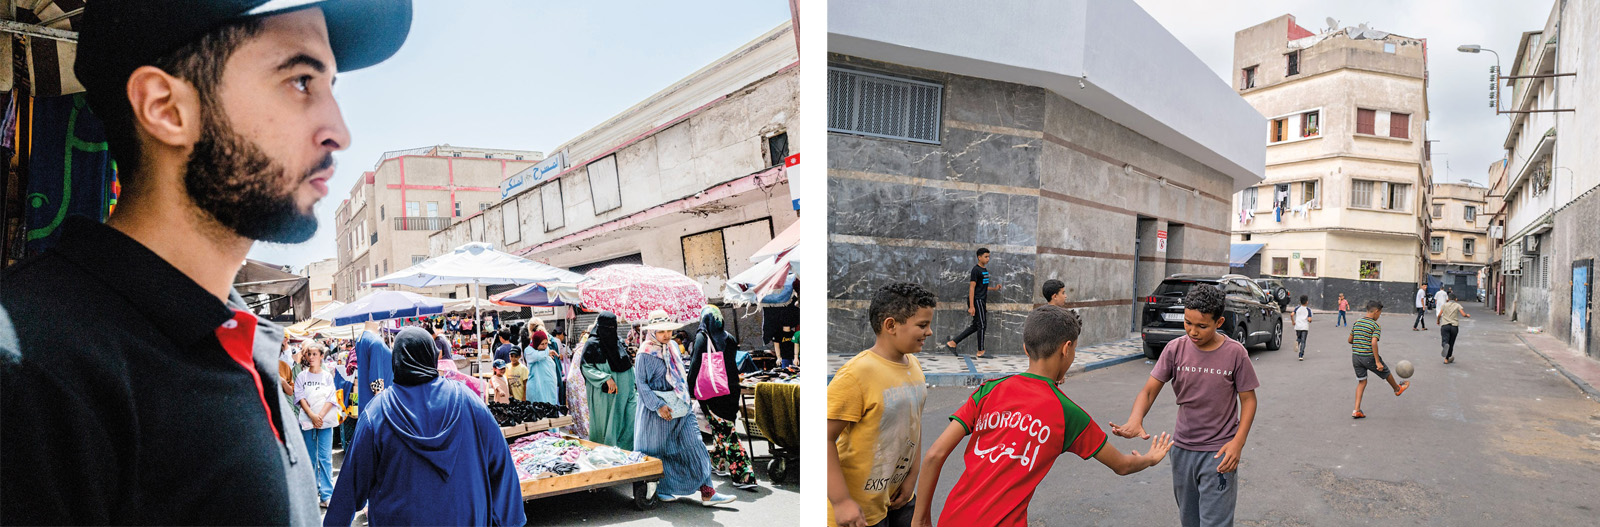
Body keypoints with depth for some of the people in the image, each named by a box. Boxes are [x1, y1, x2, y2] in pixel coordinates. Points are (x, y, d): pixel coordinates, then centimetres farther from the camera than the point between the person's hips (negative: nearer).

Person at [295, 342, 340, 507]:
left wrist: (320, 416, -13)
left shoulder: (327, 376, 5)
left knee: (325, 458, -4)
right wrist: (312, 415, -14)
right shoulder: (302, 376, 6)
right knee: (310, 457, 9)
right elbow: (300, 397, -2)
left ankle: (326, 494, -4)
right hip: (307, 420, 1)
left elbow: (331, 399, -1)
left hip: (325, 421, -1)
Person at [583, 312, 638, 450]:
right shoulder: (592, 344, -5)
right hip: (603, 393, -5)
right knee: (606, 423, 0)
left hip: (622, 391, 5)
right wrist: (606, 379, -21)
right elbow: (586, 367, -11)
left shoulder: (619, 341, 11)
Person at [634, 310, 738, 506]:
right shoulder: (645, 354, -10)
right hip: (657, 409, -6)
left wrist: (685, 399, 14)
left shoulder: (673, 347, 8)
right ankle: (660, 490, 27)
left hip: (680, 407, 6)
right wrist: (658, 406, -17)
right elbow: (641, 383, -11)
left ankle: (707, 492, -3)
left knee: (694, 445, -2)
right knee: (658, 451, 7)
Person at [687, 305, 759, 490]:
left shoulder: (702, 338, -7)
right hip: (730, 390, 5)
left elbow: (695, 366, -7)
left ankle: (743, 475, -11)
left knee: (724, 432, -5)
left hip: (710, 393, -5)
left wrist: (690, 390, 1)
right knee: (725, 429, 20)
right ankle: (717, 463, 36)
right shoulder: (729, 338, 6)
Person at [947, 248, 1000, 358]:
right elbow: (972, 288, -17)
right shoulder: (976, 270, -12)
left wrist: (994, 288, 13)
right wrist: (971, 306, -21)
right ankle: (980, 352, 5)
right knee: (982, 325, -4)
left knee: (975, 326, 10)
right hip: (977, 300, -9)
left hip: (982, 301, 9)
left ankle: (952, 343, 12)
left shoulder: (985, 270, 16)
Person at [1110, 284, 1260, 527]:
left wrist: (1237, 442, -15)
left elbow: (1248, 399, -2)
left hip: (1218, 452, -3)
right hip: (1182, 448, 3)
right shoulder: (1175, 349, -6)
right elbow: (1149, 390, -7)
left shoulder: (1235, 353, -11)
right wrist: (1135, 421, -27)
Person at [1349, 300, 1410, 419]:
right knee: (1386, 373, 24)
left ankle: (1356, 411, 4)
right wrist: (1377, 362, -18)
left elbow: (1349, 340, 11)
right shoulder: (1375, 325, -11)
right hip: (1369, 357, -5)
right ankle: (1397, 389, 53)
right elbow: (1374, 343, -21)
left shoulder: (1356, 323, 7)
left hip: (1355, 356, 5)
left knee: (1362, 382, 11)